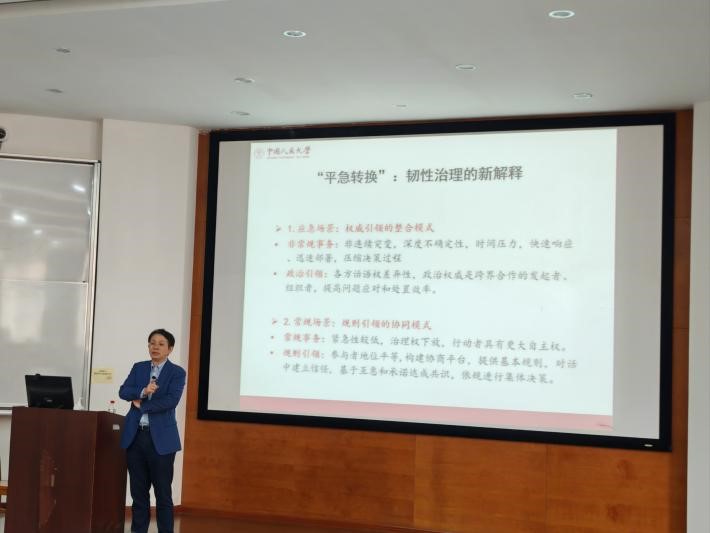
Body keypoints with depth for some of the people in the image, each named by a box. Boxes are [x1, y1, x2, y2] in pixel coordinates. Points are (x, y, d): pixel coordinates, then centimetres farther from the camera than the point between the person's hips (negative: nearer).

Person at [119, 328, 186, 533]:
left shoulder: (177, 372, -1)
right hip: (135, 436, 4)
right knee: (138, 491, 9)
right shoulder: (138, 368, 13)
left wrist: (141, 405, -9)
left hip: (161, 438, -4)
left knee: (163, 493, 1)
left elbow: (171, 401, -14)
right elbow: (123, 392, 1)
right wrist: (143, 391, -17)